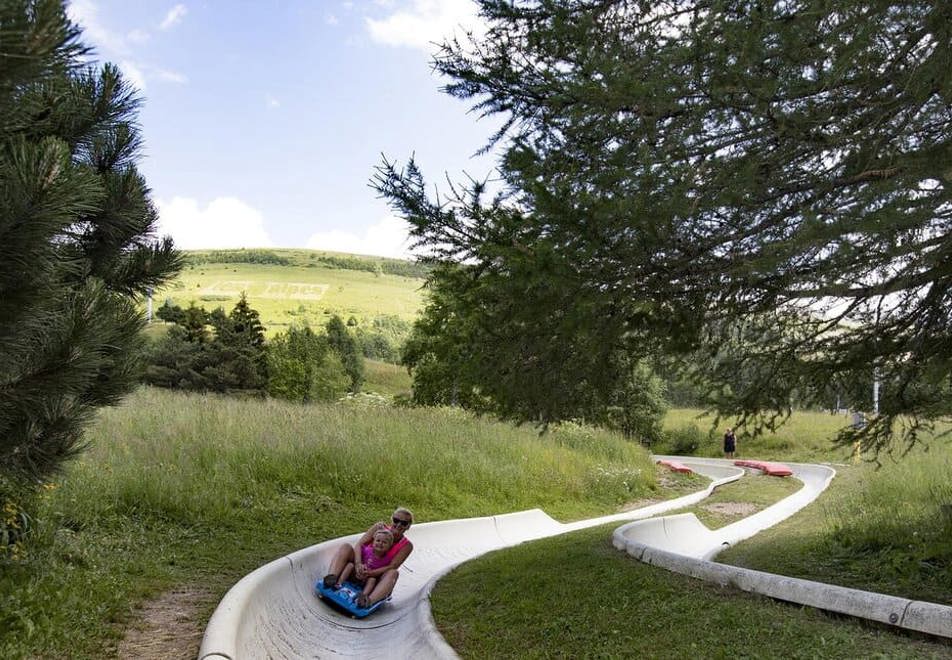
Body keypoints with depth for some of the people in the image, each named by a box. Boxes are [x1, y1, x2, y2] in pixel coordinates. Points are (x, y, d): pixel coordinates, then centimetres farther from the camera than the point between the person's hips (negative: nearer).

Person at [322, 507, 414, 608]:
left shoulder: (407, 546, -4)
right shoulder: (380, 527, -1)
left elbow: (392, 567, -14)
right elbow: (359, 544, -9)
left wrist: (370, 573, -28)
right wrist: (358, 564, -28)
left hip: (375, 579, -1)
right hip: (358, 572, 1)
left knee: (393, 573, -31)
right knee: (345, 546, -19)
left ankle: (369, 600, -54)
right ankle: (331, 578, -43)